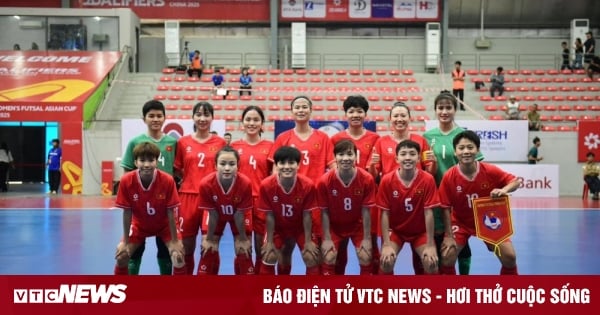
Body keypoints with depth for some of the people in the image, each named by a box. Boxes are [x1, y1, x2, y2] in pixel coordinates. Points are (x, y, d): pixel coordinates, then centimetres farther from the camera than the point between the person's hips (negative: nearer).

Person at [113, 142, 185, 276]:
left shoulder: (167, 180, -30)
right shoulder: (126, 181, -27)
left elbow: (170, 213, -20)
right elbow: (127, 213, -17)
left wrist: (174, 241, -16)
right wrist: (125, 242, -12)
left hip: (164, 225, -1)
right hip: (139, 225, 1)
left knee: (178, 256, -17)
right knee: (121, 256, -9)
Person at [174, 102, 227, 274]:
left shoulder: (220, 143, 3)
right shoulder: (183, 142, 5)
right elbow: (177, 170, 11)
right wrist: (192, 178, -3)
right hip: (188, 196, 1)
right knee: (186, 246, 7)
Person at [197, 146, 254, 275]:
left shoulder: (245, 183, -38)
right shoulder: (206, 184, -37)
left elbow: (239, 214, -23)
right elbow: (212, 214, -21)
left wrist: (242, 238, -11)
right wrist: (209, 238, -10)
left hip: (238, 215, 0)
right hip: (216, 214, 0)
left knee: (244, 252, -1)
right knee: (208, 251, 0)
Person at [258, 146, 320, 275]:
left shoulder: (307, 185, -29)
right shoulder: (266, 185, -28)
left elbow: (307, 215, -17)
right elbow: (269, 216, -16)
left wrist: (308, 241, -13)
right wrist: (270, 241, -11)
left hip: (301, 226, 0)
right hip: (278, 226, 0)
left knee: (311, 258, -10)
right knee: (269, 257, -9)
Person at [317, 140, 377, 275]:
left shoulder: (366, 179, -23)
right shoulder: (324, 181, -25)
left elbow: (366, 210, -14)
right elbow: (324, 212, -14)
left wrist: (367, 238, -12)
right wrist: (327, 238, -13)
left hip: (358, 225, 1)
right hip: (334, 225, 0)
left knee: (366, 257, -10)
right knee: (329, 258, -12)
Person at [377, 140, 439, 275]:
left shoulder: (427, 179, -18)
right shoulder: (387, 180, -17)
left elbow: (428, 212, -16)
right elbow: (385, 213, -13)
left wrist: (430, 245, -18)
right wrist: (386, 244, -19)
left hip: (420, 231, 0)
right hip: (395, 230, 0)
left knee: (431, 262, -20)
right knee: (386, 261, -23)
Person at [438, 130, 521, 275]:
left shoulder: (490, 171, -21)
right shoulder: (449, 177, -22)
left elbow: (516, 181, -10)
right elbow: (446, 208, -15)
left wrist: (504, 190, -33)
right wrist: (449, 236, -15)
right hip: (460, 222, -1)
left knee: (509, 257, -6)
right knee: (447, 258, -14)